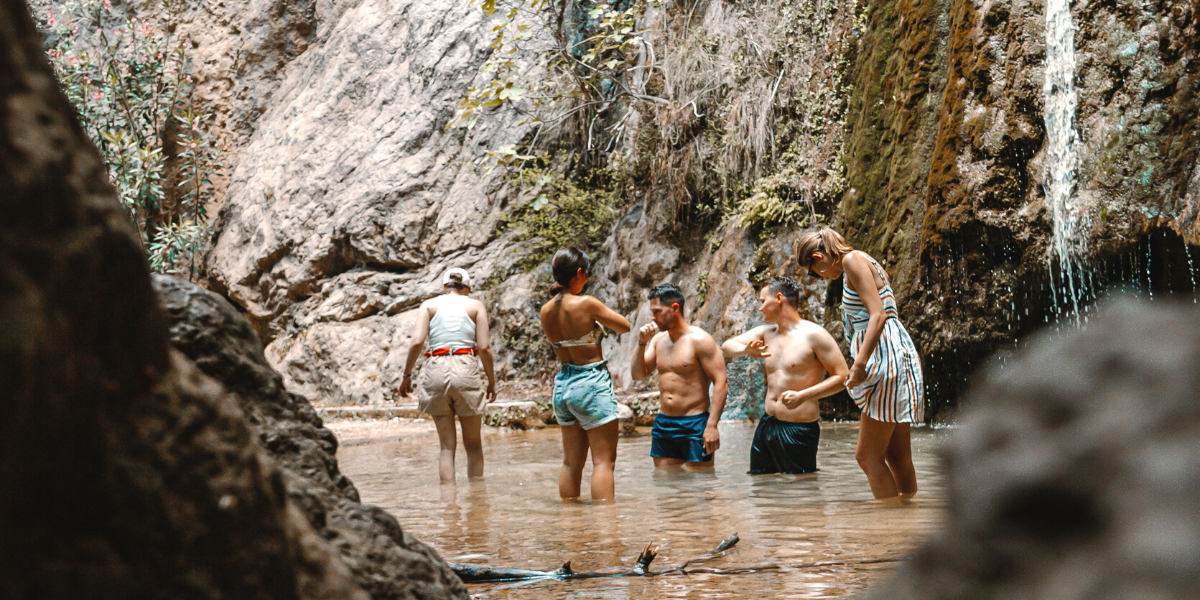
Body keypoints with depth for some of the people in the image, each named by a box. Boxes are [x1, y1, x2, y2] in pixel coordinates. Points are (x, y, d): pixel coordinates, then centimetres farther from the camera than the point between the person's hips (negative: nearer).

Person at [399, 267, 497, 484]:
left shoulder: (429, 305, 11)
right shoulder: (476, 306, 10)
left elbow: (417, 342, -3)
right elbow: (484, 347, 1)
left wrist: (407, 374, 5)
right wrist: (492, 381, 11)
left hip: (436, 370, 1)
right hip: (466, 368, -1)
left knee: (447, 445, 5)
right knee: (473, 444, 12)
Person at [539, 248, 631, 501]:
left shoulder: (546, 310, 2)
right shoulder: (586, 304, -16)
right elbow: (625, 326, -5)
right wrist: (599, 316, 12)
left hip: (563, 382, 7)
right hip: (591, 382, -7)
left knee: (571, 461, 14)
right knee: (604, 460, -3)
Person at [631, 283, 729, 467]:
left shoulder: (699, 340, -10)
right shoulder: (658, 339, 11)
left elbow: (721, 383, -14)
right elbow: (639, 375, 13)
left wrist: (712, 426, -21)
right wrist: (642, 343, -2)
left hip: (694, 424, -7)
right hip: (663, 423, 7)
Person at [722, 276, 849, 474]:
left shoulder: (813, 335, -9)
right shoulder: (766, 333, 12)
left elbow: (842, 376, -12)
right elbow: (727, 346, 11)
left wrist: (803, 396, -22)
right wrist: (746, 350, -12)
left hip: (798, 431, -7)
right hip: (766, 427, 7)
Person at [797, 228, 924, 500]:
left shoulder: (852, 260, -7)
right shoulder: (861, 263, 22)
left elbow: (878, 315, -18)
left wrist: (860, 363, -23)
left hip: (886, 355, -10)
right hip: (896, 354, 10)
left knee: (868, 456, -9)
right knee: (897, 457, 10)